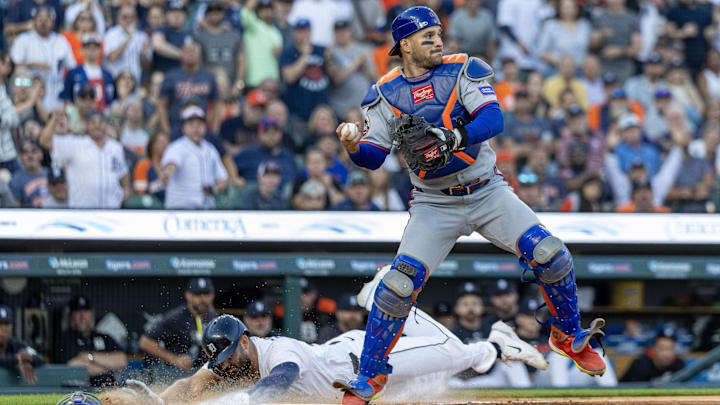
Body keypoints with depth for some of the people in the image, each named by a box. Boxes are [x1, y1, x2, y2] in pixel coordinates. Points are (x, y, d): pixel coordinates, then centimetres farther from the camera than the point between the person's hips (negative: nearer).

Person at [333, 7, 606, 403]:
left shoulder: (462, 71, -4)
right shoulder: (385, 94, -1)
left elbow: (493, 119, -19)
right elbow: (373, 157, -3)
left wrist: (453, 138, -36)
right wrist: (352, 146, -26)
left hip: (487, 192, 0)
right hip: (434, 204, 0)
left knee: (550, 254, -16)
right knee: (399, 285, -17)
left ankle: (568, 336, 9)